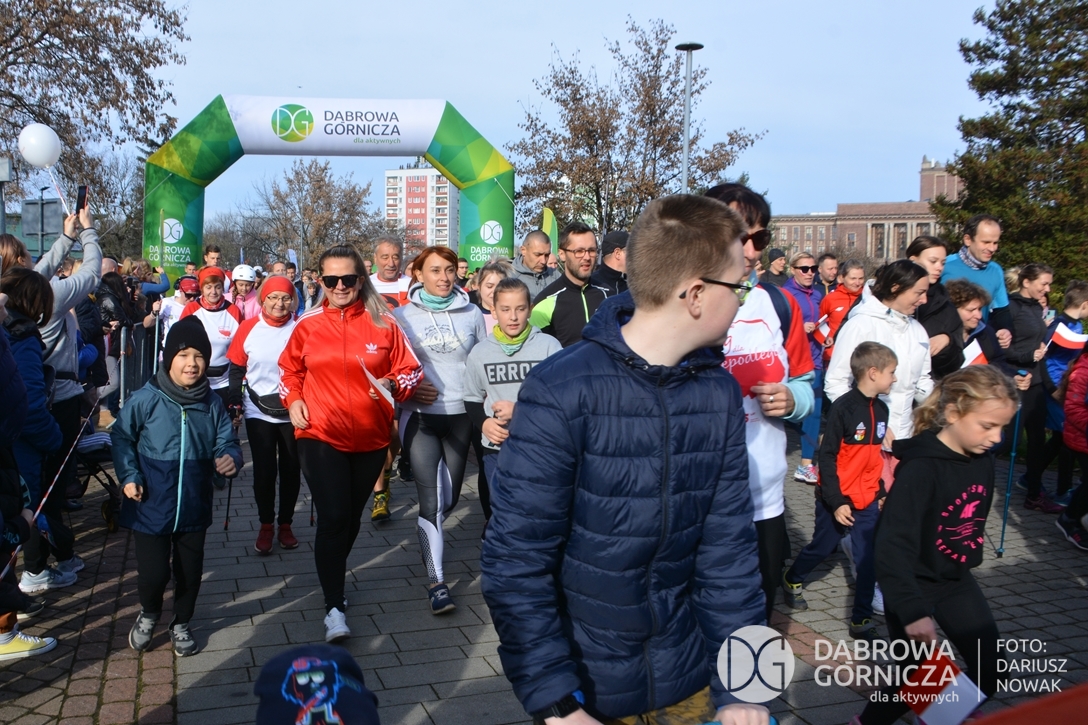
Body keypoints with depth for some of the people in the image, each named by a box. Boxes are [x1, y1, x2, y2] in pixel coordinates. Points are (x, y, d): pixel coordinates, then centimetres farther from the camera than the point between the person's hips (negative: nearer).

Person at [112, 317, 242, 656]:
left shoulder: (211, 402, -4)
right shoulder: (145, 399, -12)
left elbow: (226, 442, 1)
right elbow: (121, 437, 0)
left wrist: (230, 458, -21)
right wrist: (128, 477, -8)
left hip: (194, 507, 3)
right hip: (152, 506, -2)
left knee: (190, 571, 14)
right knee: (153, 572, 0)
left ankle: (181, 624, 39)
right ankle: (148, 613, 34)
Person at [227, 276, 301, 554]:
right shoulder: (248, 328, -4)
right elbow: (237, 368, 3)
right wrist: (235, 402, -2)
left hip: (293, 413, 0)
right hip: (258, 411, 0)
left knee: (291, 468, 9)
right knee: (263, 469, 3)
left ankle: (285, 524, 24)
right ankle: (265, 526, 18)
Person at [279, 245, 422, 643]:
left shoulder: (383, 323, -3)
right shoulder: (308, 325, 0)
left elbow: (409, 370, 2)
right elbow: (289, 369, 15)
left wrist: (393, 384, -19)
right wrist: (293, 400, -1)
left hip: (370, 438, 2)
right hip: (321, 436, -1)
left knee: (351, 517, 17)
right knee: (332, 518, -9)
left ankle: (334, 575, 43)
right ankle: (334, 606, 2)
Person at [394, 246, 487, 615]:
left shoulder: (472, 314, 5)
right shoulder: (403, 316, 1)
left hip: (460, 415, 3)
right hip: (420, 416, -3)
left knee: (450, 497, 14)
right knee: (431, 497, -11)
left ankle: (428, 539, 46)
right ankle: (436, 580, -3)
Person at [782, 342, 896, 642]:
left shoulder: (882, 409, 4)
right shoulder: (843, 408, -17)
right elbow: (827, 456, -15)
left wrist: (880, 492, 15)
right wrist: (836, 502, -16)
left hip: (868, 501, 5)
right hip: (838, 500, -5)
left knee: (868, 560, 1)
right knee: (822, 548, 14)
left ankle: (862, 620, 12)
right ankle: (792, 580, 41)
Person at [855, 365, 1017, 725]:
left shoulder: (982, 460, -5)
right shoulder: (920, 468, -28)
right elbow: (893, 544, -32)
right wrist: (912, 610, -36)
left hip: (956, 578, 7)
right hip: (915, 582, -7)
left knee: (988, 674, 8)